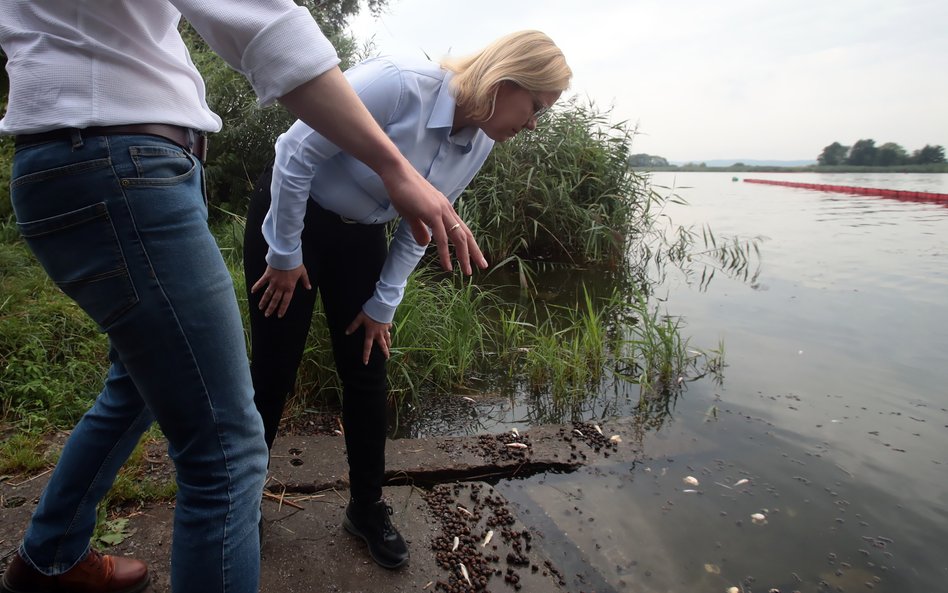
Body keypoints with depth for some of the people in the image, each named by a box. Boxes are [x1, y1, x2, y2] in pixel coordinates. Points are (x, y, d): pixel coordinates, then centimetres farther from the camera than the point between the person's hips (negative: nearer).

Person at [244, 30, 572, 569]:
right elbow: (296, 153, -24)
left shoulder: (480, 146, -7)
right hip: (291, 217, -5)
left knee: (367, 375, 6)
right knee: (274, 372, 1)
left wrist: (383, 304, 2)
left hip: (361, 237, 6)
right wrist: (285, 254, -16)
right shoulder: (400, 83, -30)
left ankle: (368, 507, 25)